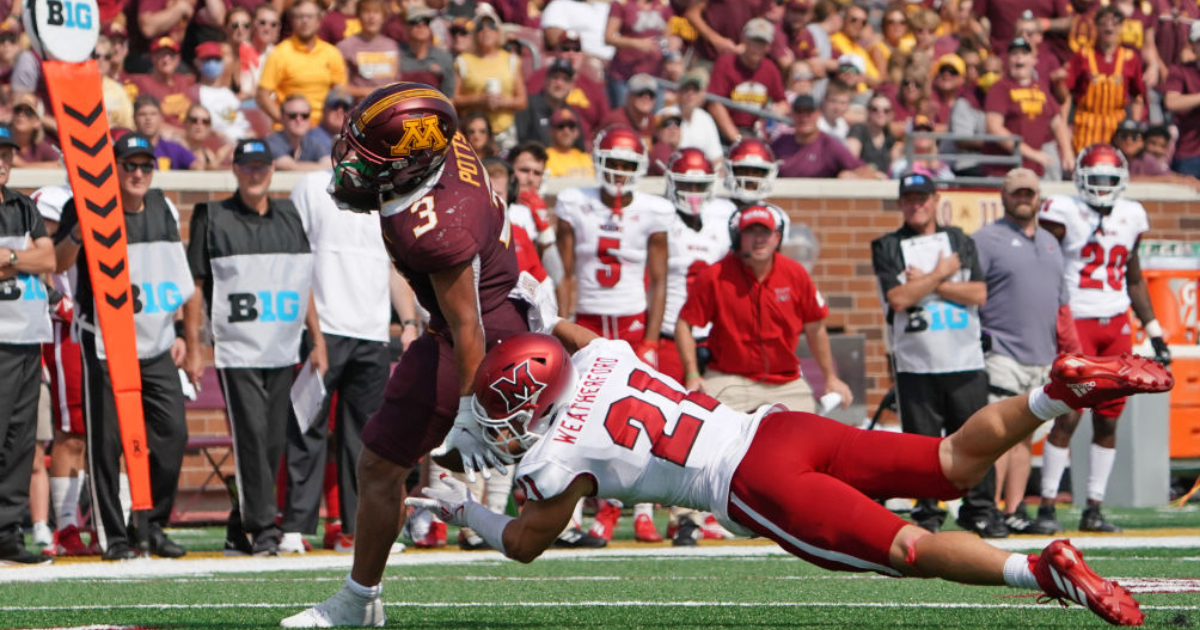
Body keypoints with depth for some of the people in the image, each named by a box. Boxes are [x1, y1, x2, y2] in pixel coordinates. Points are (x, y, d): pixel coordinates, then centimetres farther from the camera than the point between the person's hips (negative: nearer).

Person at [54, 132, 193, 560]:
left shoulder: (163, 209, 10)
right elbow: (57, 264, -22)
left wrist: (178, 332, 17)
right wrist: (79, 231, -41)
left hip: (157, 346, 5)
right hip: (105, 345, -5)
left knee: (172, 433, 0)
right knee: (106, 440, -3)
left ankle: (151, 525, 14)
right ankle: (112, 535, 6)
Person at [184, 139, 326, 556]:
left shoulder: (289, 217, 13)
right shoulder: (212, 218, 1)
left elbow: (305, 284, 18)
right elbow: (194, 285, -1)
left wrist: (318, 341, 12)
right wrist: (193, 349, -6)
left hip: (283, 352, 5)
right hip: (237, 350, -5)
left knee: (274, 442, 5)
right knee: (251, 436, -12)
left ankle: (240, 530, 13)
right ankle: (263, 529, -11)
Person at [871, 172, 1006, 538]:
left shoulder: (961, 243, 12)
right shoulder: (888, 248, 6)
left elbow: (979, 294, -2)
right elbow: (898, 299, -10)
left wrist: (925, 282, -6)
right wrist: (941, 274, -5)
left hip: (965, 362, 1)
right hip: (916, 366, -1)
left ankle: (981, 511, 10)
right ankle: (927, 514, 10)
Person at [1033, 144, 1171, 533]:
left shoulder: (1130, 216, 11)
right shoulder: (1064, 212, -5)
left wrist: (1154, 333, 17)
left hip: (1117, 325, 5)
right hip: (1075, 322, -5)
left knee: (1108, 421, 4)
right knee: (1068, 417, -9)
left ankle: (1094, 510, 10)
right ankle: (1047, 505, -2)